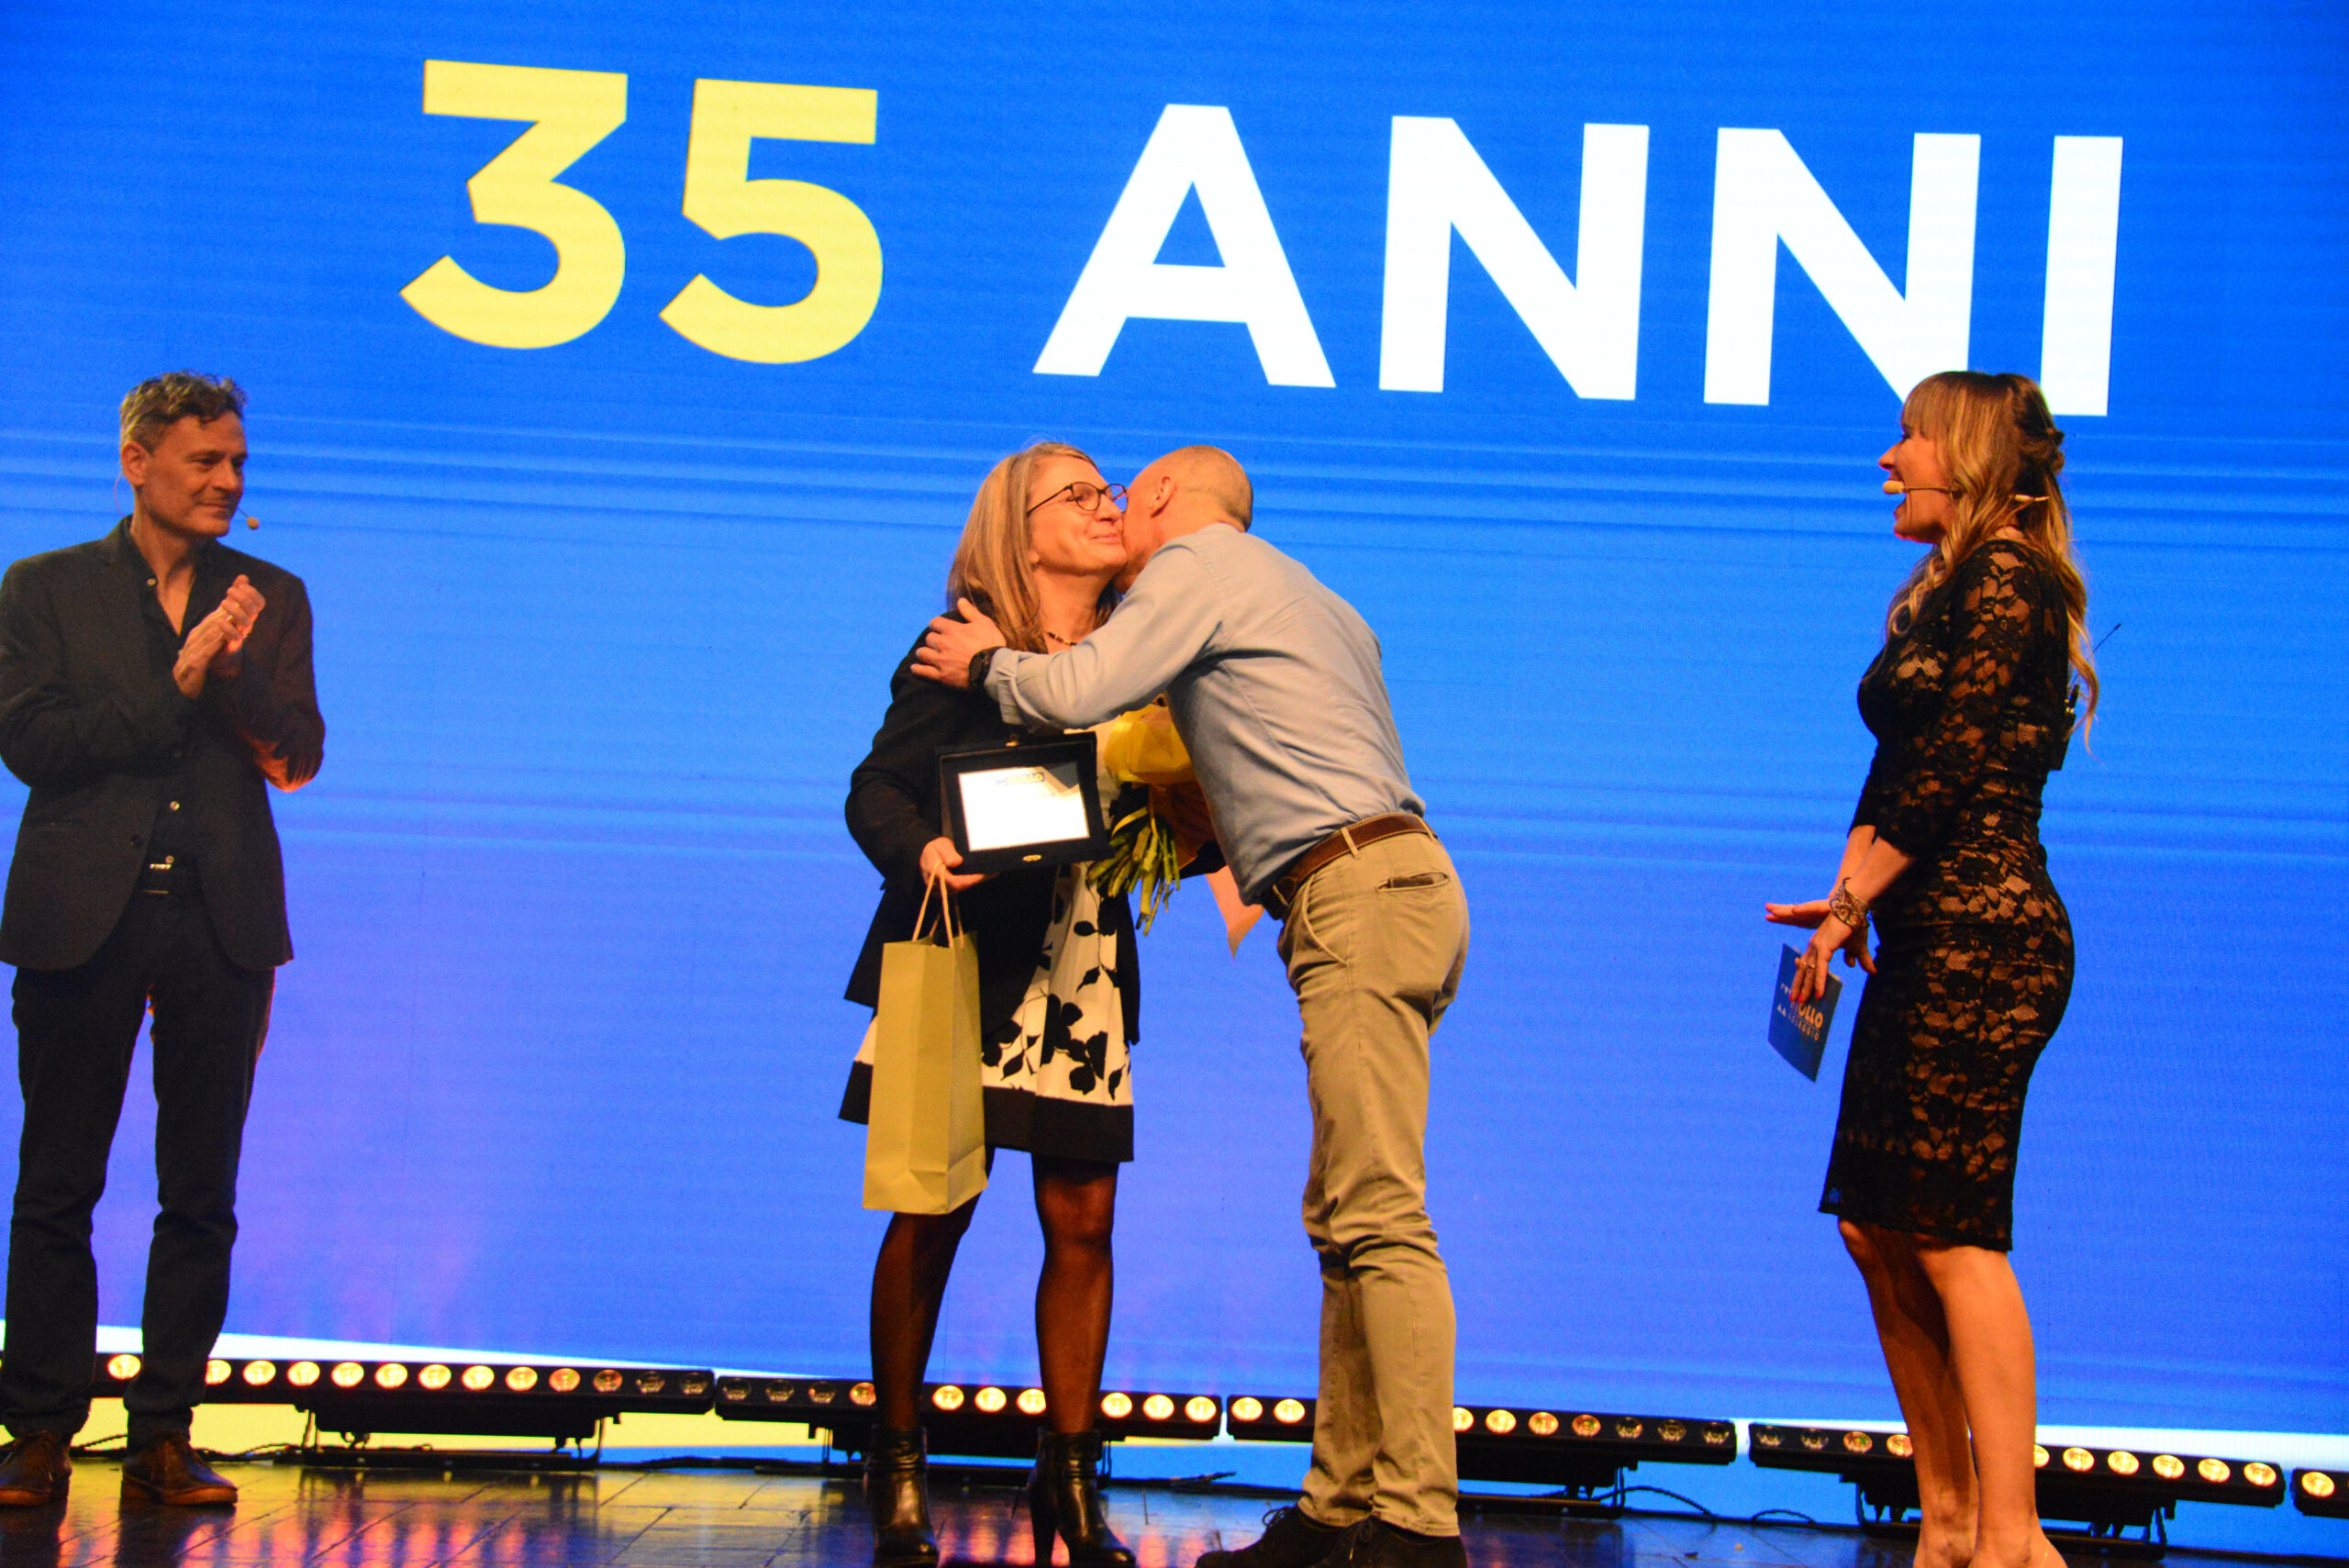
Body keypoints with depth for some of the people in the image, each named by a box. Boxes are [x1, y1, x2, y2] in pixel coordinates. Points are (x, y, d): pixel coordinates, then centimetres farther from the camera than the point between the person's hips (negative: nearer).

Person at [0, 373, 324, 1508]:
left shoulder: (270, 599, 13)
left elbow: (298, 755, 5)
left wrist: (237, 667, -12)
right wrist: (175, 690, -10)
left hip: (218, 917, 2)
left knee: (201, 1196, 2)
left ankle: (164, 1436, 9)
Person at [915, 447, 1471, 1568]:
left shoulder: (1195, 564, 3)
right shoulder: (1303, 597, 31)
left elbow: (1075, 693, -8)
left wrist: (985, 664, 10)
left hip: (1356, 894, -10)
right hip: (1392, 886, 10)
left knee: (1378, 1217, -15)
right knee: (1346, 1218, 7)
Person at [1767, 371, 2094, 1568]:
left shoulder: (2005, 579, -8)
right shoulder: (1943, 594, 21)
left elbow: (1955, 773, -15)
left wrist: (1851, 902, -11)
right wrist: (1849, 895, 5)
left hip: (1981, 940, -10)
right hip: (1935, 945, 10)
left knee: (1954, 1238, -11)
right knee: (1879, 1231, 9)